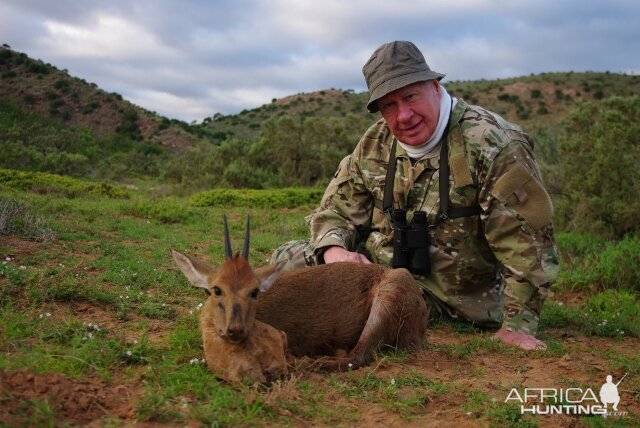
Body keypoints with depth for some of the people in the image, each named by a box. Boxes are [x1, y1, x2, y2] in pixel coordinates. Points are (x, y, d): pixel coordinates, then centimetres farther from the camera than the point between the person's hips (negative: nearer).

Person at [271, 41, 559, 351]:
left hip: (457, 299, -5)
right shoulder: (375, 143, 0)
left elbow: (528, 243, -19)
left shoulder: (492, 144, -19)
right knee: (287, 260, -6)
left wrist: (517, 326, -19)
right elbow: (337, 209, 6)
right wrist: (334, 250, -17)